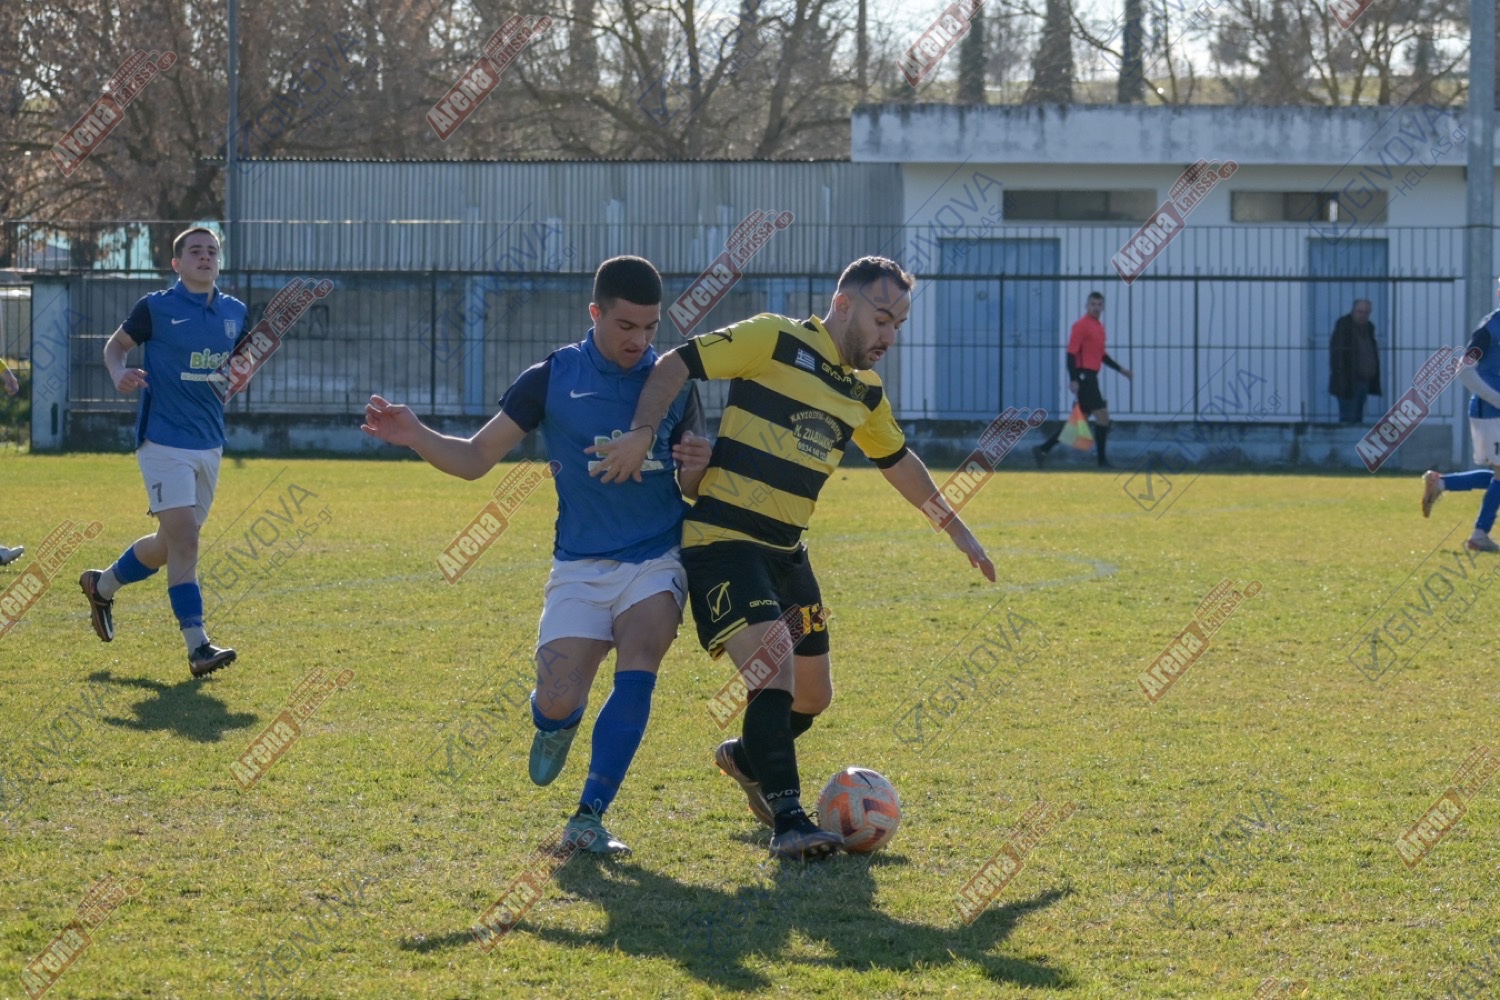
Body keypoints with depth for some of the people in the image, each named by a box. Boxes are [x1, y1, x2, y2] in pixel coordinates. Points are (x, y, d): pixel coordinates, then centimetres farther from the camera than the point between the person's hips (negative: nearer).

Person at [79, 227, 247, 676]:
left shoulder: (234, 311, 8)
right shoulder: (156, 308, -6)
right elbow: (116, 345, 5)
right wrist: (120, 375, -16)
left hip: (210, 444, 6)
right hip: (165, 441, -6)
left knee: (172, 544, 14)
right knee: (183, 537, -15)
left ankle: (102, 586, 39)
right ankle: (197, 646, -14)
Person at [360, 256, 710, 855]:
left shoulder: (673, 381, 2)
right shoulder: (553, 377, -2)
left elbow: (693, 490, 8)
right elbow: (476, 458, 0)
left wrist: (697, 467, -16)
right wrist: (415, 436, -17)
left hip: (656, 560, 0)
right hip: (581, 565, 0)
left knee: (636, 675, -24)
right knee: (558, 701, -12)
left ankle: (588, 820, -18)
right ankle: (557, 723, 29)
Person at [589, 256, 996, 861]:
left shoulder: (865, 391, 12)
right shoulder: (774, 341, -10)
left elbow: (898, 461, 29)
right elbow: (676, 365, -13)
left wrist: (955, 527, 32)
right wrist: (642, 432, -26)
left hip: (787, 553, 8)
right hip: (722, 540, -8)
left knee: (812, 696, 12)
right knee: (775, 667, -23)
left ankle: (748, 758, 42)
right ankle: (787, 821, -20)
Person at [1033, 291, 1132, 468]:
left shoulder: (1099, 327, 17)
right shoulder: (1081, 325, -11)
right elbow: (1071, 352, -17)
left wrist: (1120, 369, 24)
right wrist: (1073, 379, -24)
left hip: (1090, 377, 10)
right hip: (1083, 377, -10)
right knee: (1102, 416, -9)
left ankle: (1043, 449, 11)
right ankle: (1102, 460, -3)